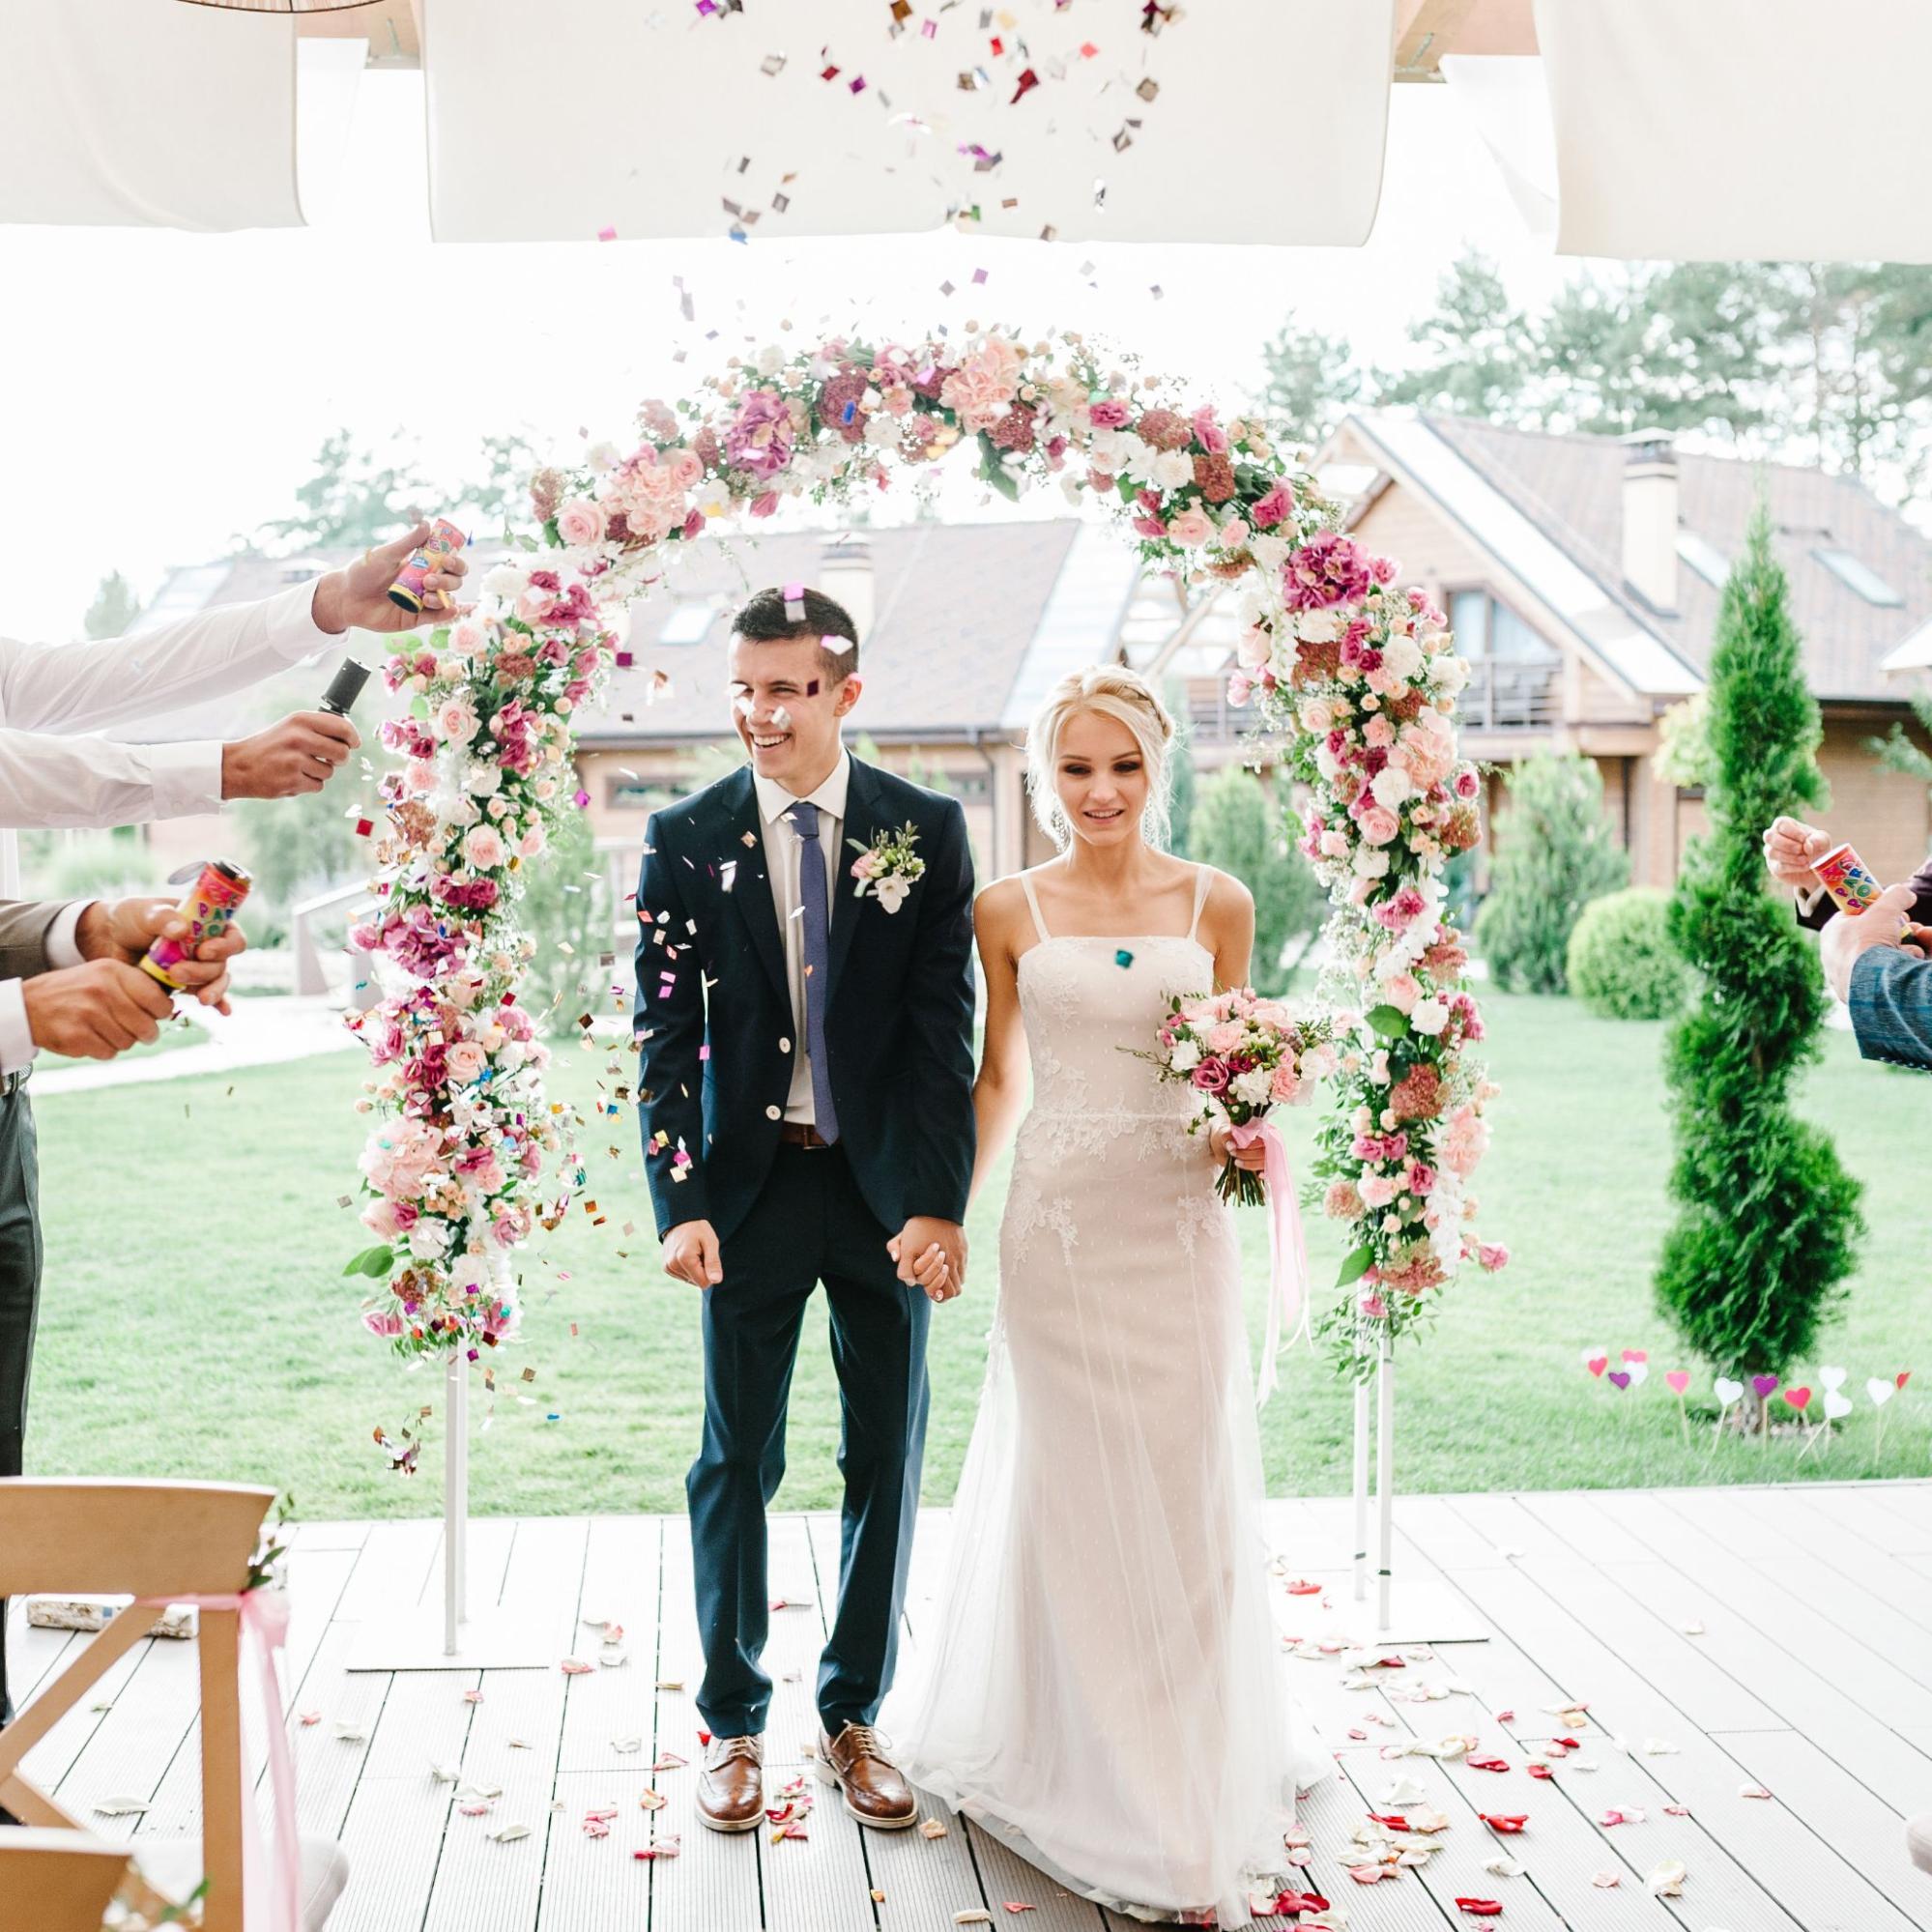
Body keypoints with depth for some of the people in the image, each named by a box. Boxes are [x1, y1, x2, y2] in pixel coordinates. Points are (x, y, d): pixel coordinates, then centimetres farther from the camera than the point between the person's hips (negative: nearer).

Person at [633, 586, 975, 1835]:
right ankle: (735, 1722, 23)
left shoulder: (926, 831, -2)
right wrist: (679, 1203, -14)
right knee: (738, 1462, 7)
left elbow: (945, 1027, -5)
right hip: (751, 1184, 0)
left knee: (889, 1459, 10)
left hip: (888, 1189, 1)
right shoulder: (686, 839, -2)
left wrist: (939, 1202, -12)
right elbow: (665, 1034, -3)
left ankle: (856, 1714, 26)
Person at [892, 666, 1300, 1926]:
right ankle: (1092, 1772, 22)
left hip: (1181, 1220, 1)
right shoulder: (1010, 910, 3)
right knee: (1077, 1490, 6)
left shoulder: (1218, 904, 4)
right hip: (1060, 1218, 0)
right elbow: (999, 1079, 10)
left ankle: (1194, 1772, 22)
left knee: (1185, 1491, 5)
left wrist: (1245, 1136, -10)